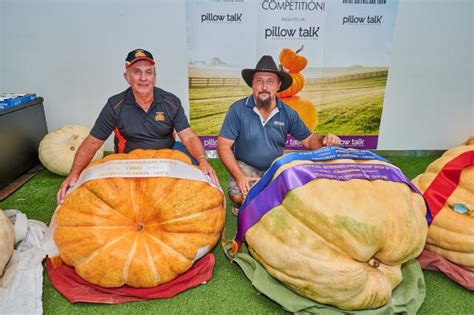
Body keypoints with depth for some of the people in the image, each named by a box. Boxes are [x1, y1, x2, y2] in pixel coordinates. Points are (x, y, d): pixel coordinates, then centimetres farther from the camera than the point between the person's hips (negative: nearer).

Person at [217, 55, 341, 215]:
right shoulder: (238, 109, -10)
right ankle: (242, 206, 8)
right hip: (245, 167, -3)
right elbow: (224, 145, -12)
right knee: (239, 196, -31)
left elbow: (308, 139, 7)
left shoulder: (288, 113, 0)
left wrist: (325, 140, -18)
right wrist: (239, 176, -23)